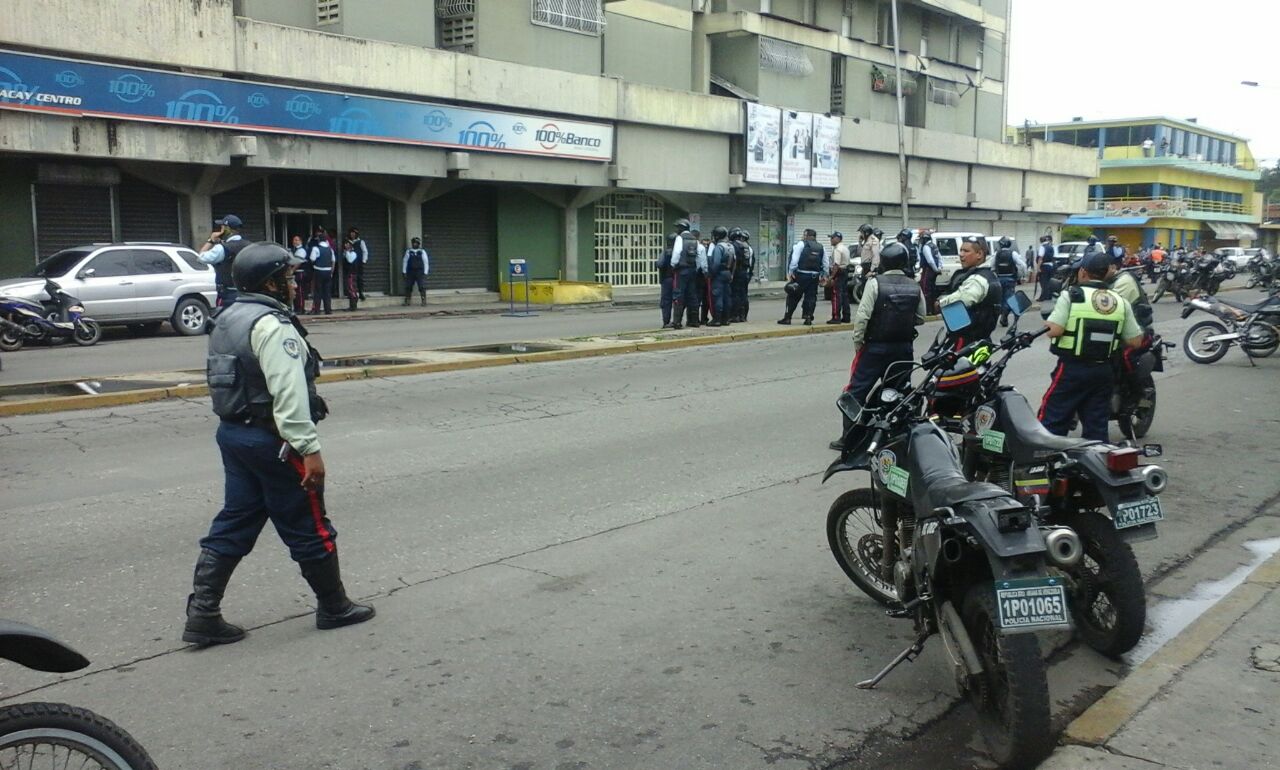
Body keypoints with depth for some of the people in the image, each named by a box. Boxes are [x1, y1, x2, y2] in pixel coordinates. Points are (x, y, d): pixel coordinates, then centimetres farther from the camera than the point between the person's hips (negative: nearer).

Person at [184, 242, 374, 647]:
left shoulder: (228, 319, 13)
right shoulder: (272, 326, -19)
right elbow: (289, 394, -25)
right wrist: (309, 449, -24)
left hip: (232, 432, 10)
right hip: (270, 441, -10)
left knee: (233, 524, 14)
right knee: (309, 527, 4)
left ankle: (202, 614, 14)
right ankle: (334, 607, 18)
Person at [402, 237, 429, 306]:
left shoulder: (422, 252, 1)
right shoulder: (408, 252, 6)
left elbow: (426, 262, 2)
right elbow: (405, 261, 8)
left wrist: (425, 272, -3)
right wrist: (404, 271, 3)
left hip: (420, 272, -2)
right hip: (410, 272, 2)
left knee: (422, 287, -8)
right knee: (408, 287, 6)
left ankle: (424, 302, -3)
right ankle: (406, 301, 15)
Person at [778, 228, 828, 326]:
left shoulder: (801, 244, -4)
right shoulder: (821, 247, 14)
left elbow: (794, 259, -13)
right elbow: (826, 264, 14)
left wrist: (790, 272, -11)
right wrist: (824, 275, 20)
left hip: (801, 275, -4)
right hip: (814, 276, 4)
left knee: (793, 297, 3)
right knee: (811, 297, 9)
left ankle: (787, 318, 5)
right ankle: (808, 318, 4)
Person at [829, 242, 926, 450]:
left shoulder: (875, 283, -12)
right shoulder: (915, 287, 1)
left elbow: (862, 315, -17)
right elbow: (920, 318, 7)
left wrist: (857, 341, -6)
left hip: (875, 347, -4)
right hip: (904, 347, 4)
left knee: (857, 391, 3)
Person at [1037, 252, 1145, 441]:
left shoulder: (1071, 295, -9)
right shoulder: (1121, 302, 5)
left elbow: (1054, 330, -18)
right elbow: (1135, 341, 4)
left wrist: (1047, 325, 3)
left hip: (1072, 369, -4)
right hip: (1104, 371, 4)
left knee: (1052, 421, 1)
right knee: (1097, 425, 11)